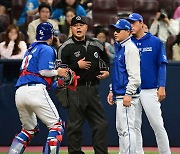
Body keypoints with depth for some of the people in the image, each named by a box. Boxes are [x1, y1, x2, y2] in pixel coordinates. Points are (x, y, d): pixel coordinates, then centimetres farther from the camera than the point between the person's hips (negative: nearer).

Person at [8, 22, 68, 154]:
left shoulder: (31, 48, 25)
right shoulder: (47, 49, 1)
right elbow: (44, 71, -11)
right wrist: (58, 72, 7)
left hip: (19, 93, 8)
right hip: (35, 90, -8)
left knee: (29, 129, 21)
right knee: (56, 125, -2)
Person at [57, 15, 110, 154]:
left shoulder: (96, 45, 11)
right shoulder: (66, 47, -3)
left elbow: (106, 59, 29)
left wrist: (106, 71, 11)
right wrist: (77, 66, -15)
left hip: (93, 90, 5)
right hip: (76, 90, -5)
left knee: (101, 124, 5)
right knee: (75, 126, -3)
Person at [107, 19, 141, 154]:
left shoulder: (130, 48, -13)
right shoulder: (119, 48, 18)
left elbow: (134, 75, -20)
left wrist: (128, 94, -23)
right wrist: (112, 91, 20)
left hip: (127, 95, -11)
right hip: (120, 95, 11)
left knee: (126, 128, -11)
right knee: (120, 128, 13)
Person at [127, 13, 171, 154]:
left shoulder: (155, 42, 1)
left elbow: (162, 65, -1)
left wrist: (161, 87, -11)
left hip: (150, 90, -3)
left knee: (158, 125, -5)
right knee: (134, 126, 4)